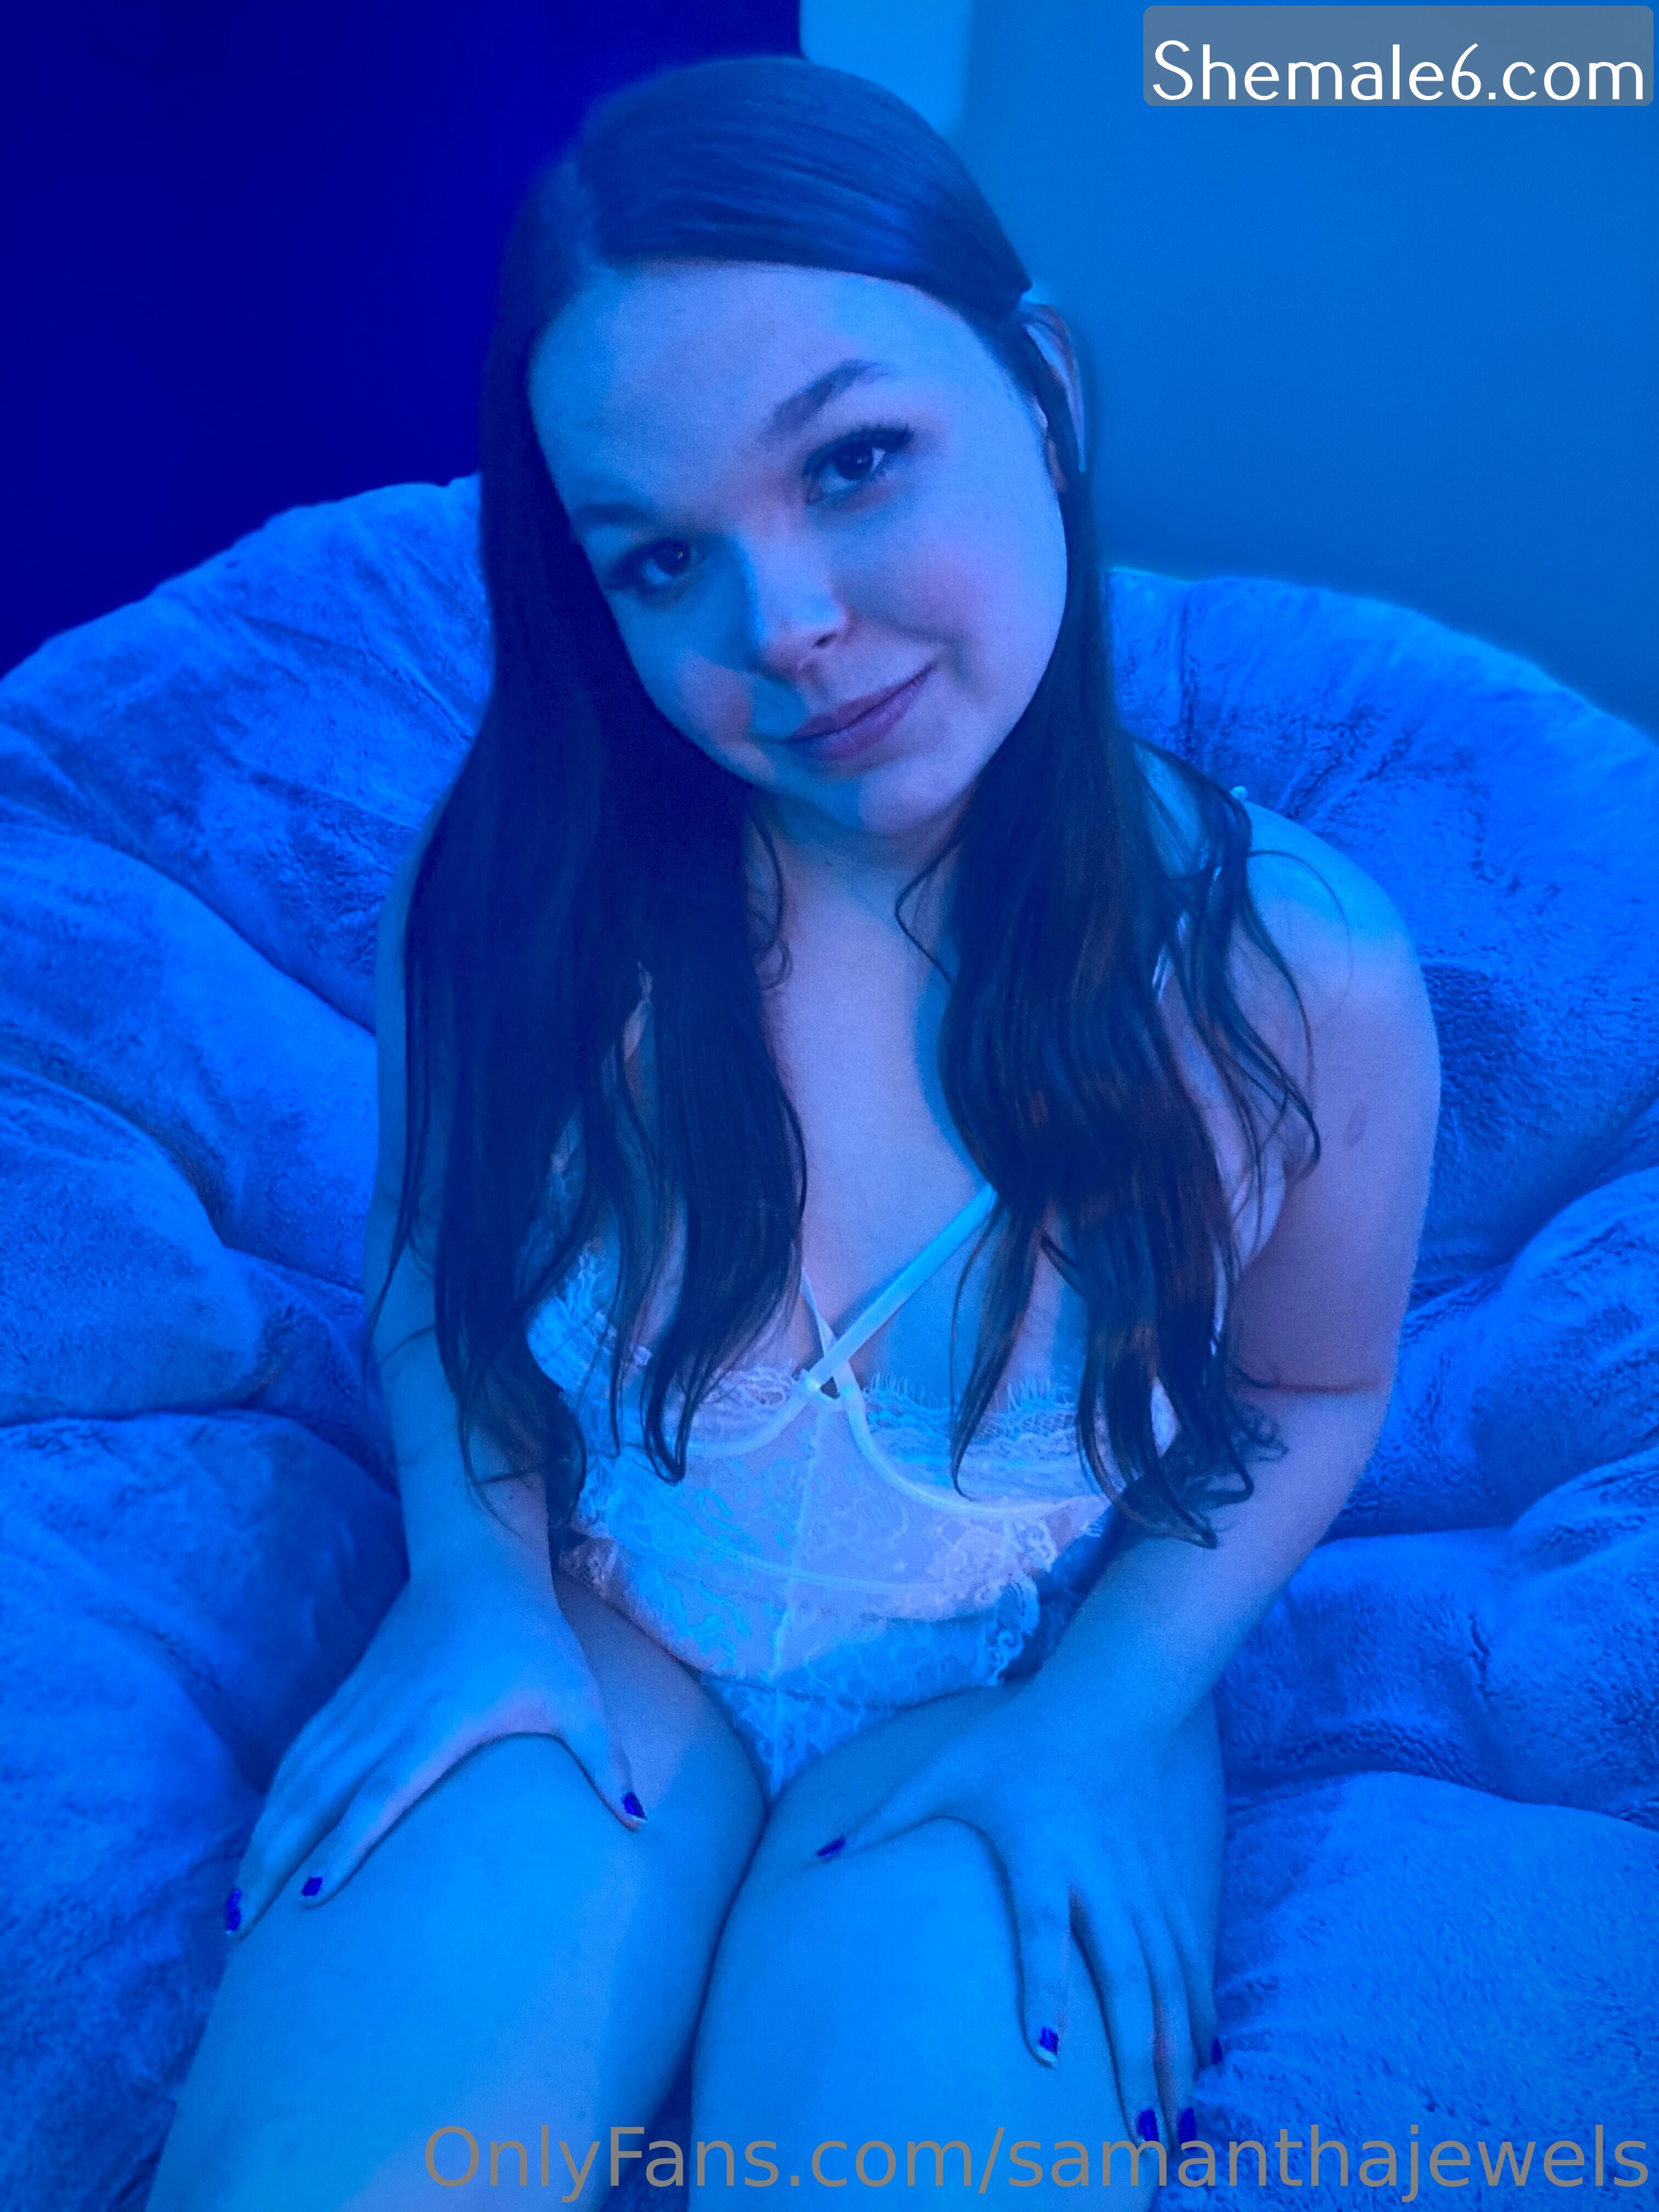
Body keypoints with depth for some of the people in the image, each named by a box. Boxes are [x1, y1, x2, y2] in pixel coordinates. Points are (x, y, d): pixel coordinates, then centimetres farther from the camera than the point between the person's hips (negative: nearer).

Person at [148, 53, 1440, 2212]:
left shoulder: (1305, 982, -18)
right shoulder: (506, 895, -16)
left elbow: (1311, 1394, 0)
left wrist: (1104, 1722, -10)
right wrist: (475, 1577, -10)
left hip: (1002, 1697, 0)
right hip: (580, 1637, 1)